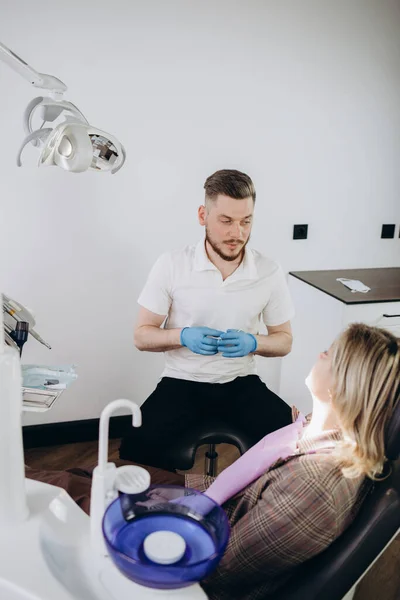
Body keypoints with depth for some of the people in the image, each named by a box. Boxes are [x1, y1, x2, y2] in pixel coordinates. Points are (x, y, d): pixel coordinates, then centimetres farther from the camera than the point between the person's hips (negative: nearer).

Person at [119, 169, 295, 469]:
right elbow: (142, 335, -2)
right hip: (183, 381, -1)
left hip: (241, 382, 2)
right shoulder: (171, 265, -9)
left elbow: (284, 340, 7)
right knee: (138, 448, -26)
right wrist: (183, 336, -23)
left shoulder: (270, 272, -5)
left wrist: (253, 343, -17)